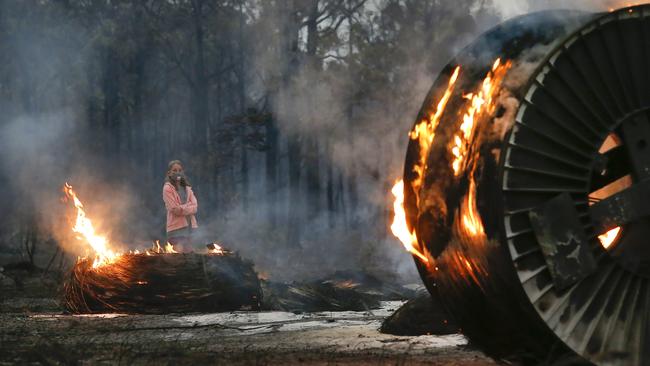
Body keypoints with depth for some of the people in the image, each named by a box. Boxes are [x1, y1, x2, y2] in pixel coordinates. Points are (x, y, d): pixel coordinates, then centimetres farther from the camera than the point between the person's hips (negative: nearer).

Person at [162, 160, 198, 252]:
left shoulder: (187, 188, 15)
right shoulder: (167, 188, -4)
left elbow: (194, 207, 4)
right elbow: (174, 209, -12)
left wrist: (182, 208, -10)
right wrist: (188, 207, -3)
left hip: (189, 225, 7)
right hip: (176, 226, -7)